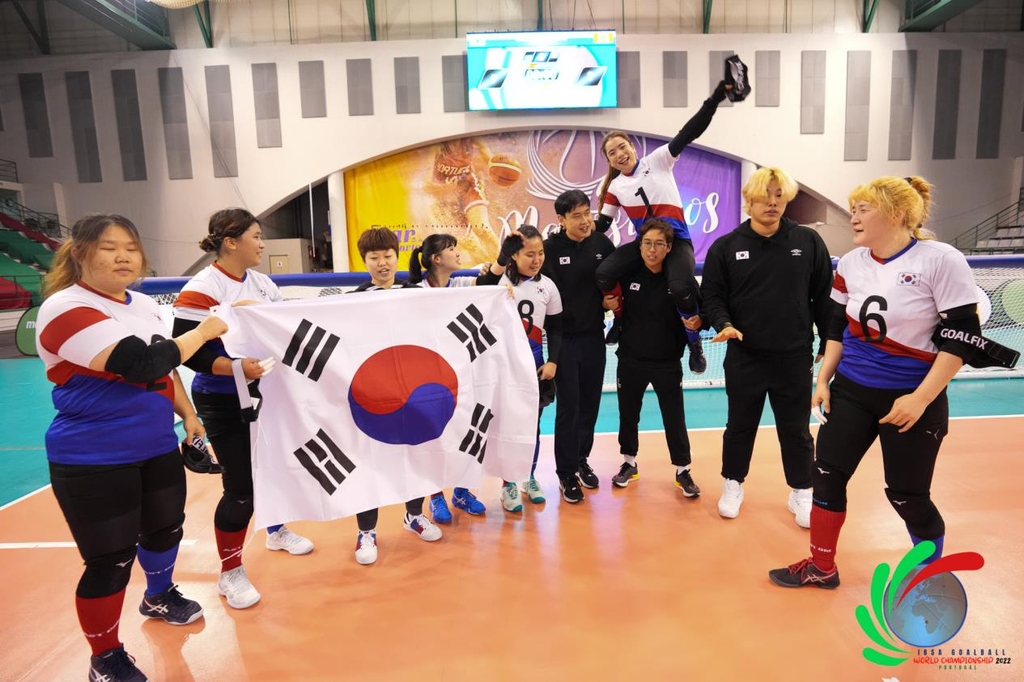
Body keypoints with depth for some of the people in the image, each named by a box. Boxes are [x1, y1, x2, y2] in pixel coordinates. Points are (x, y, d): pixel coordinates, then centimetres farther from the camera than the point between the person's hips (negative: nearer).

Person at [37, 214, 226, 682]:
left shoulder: (145, 305, 6)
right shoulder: (65, 309, -19)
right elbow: (141, 364, -30)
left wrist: (188, 415, 17)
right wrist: (203, 332, -19)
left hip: (157, 447, 8)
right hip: (93, 461, -7)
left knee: (166, 528, 21)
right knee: (111, 560, 3)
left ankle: (159, 597, 51)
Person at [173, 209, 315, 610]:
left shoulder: (262, 283, 5)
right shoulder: (201, 289, -17)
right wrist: (236, 367, -31)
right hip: (224, 403, -7)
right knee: (241, 486, -3)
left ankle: (276, 532, 45)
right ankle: (230, 573, 18)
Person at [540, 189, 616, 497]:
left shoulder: (602, 243, 1)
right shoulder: (550, 248, -10)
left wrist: (612, 300, -5)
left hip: (594, 336, 4)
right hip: (564, 338, -4)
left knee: (590, 402, 12)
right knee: (568, 406, 0)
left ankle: (582, 460, 31)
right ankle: (567, 472, 14)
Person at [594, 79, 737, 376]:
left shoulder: (658, 161, 1)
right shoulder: (615, 188, 9)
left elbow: (689, 132, -9)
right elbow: (601, 225, 14)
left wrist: (716, 97, -21)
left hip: (676, 239, -3)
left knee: (681, 289, -32)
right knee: (602, 275, -23)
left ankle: (694, 342, -2)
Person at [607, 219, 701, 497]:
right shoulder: (627, 276, -4)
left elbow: (696, 314, -1)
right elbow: (618, 309, 13)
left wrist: (698, 321, -22)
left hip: (667, 362, -2)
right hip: (630, 360, 2)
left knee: (674, 418, 6)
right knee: (628, 415, 14)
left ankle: (683, 471, 24)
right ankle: (629, 463, 33)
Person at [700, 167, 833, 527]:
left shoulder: (809, 241, -1)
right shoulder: (726, 246, -3)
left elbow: (824, 296, 3)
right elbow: (712, 294, 0)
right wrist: (724, 324, -19)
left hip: (795, 356, 1)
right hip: (743, 356, 0)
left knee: (796, 429, 13)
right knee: (740, 425, 14)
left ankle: (801, 493, 32)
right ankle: (733, 485, 33)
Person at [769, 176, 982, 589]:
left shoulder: (942, 261, -14)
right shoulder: (850, 263, 1)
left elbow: (960, 337, -14)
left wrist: (921, 398, -18)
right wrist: (823, 380, 5)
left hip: (912, 400, -5)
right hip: (850, 390, 5)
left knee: (907, 496, 6)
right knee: (827, 475, 6)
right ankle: (821, 568, 25)